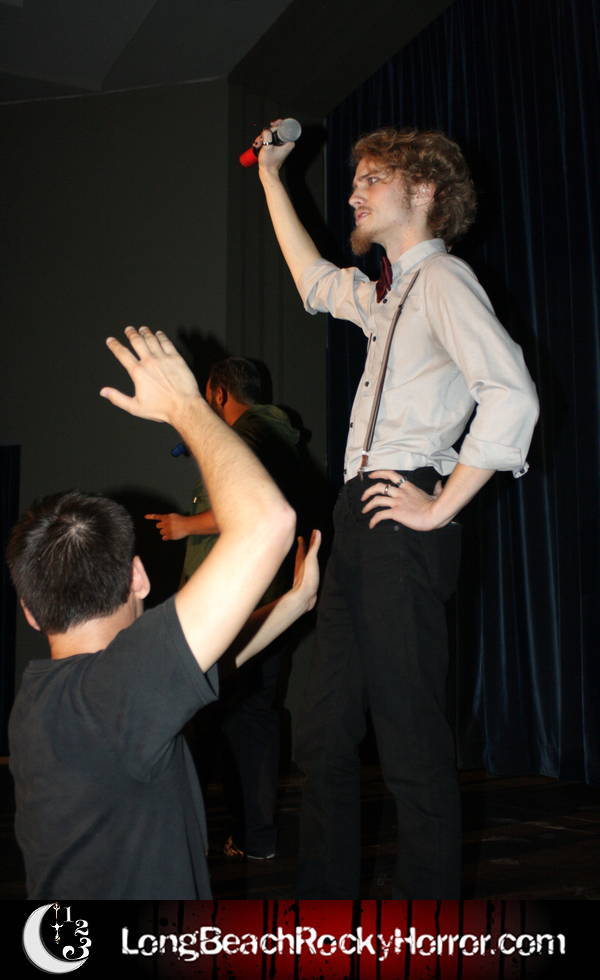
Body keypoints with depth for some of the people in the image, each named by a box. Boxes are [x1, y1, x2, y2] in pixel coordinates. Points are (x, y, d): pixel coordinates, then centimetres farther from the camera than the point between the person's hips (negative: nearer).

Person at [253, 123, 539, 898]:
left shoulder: (442, 278, -6)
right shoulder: (387, 293, 21)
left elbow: (511, 396, -21)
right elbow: (314, 281, 42)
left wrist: (441, 507, -17)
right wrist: (271, 178, 43)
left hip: (400, 523, -9)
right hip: (360, 521, 10)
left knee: (411, 743, -6)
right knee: (324, 734, 13)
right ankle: (324, 891, 25)